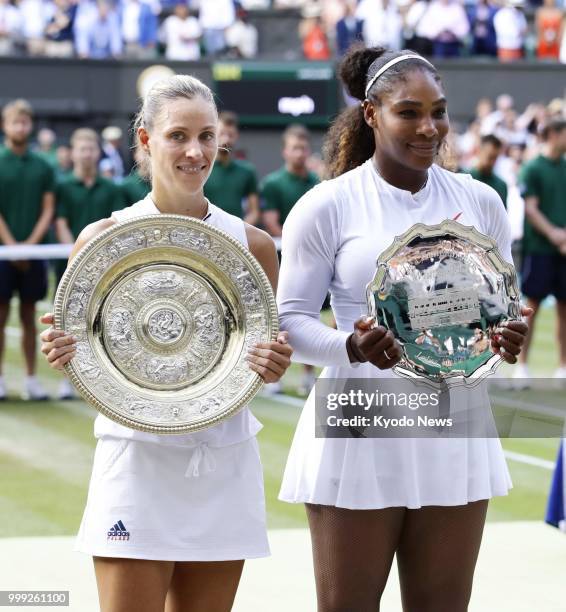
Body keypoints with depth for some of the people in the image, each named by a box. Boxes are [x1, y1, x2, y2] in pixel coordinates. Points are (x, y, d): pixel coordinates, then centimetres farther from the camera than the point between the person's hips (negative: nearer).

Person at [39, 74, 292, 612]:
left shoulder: (251, 244, 4)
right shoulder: (104, 239, -3)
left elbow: (268, 355, 12)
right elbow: (80, 355, 3)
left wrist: (274, 365, -10)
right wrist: (63, 352, -19)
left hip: (224, 463, 3)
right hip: (138, 461, -3)